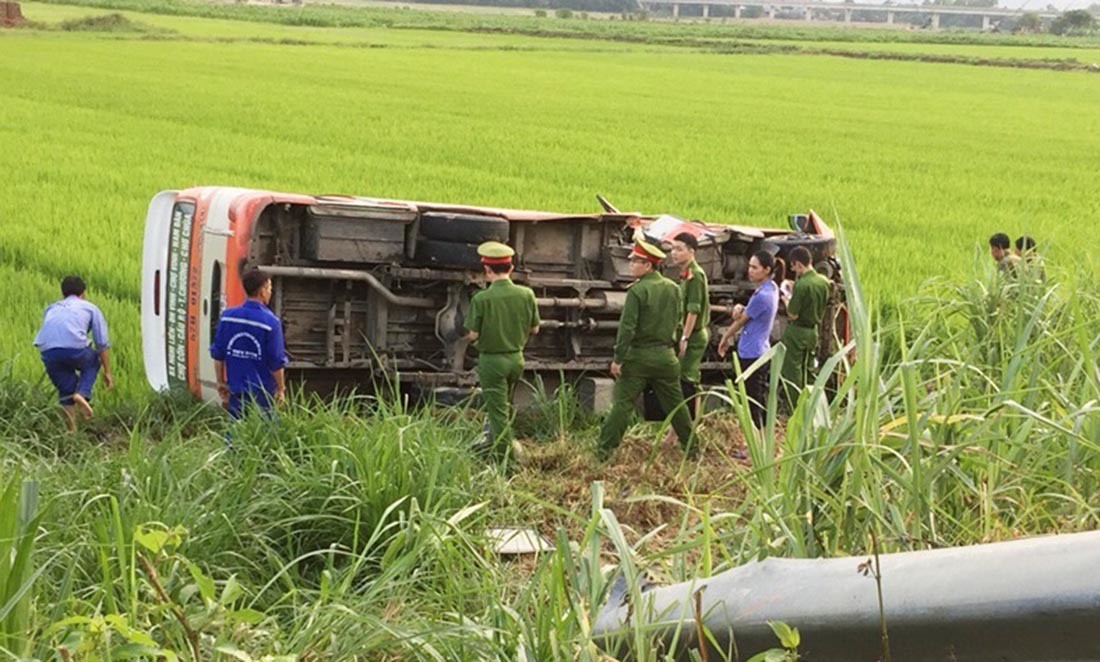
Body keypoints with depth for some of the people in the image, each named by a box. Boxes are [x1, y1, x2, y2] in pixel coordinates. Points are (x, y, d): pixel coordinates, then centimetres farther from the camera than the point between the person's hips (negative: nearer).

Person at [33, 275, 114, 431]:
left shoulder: (51, 309, 34)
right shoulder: (90, 308, 24)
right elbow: (102, 344, 20)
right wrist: (107, 372, 27)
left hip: (47, 351, 3)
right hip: (74, 347, -3)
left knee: (65, 388, 23)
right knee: (92, 362, 30)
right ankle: (82, 394, 3)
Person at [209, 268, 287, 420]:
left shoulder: (227, 316, -1)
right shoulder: (271, 322, -14)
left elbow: (217, 354, 5)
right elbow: (276, 362, -11)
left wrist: (221, 382, 16)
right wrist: (281, 389, 3)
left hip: (236, 392, 4)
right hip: (262, 394, -4)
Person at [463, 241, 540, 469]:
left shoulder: (481, 299, -19)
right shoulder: (526, 295, -7)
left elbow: (472, 335, -15)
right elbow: (534, 329, 4)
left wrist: (472, 337, 7)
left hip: (491, 360, -5)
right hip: (517, 358, 5)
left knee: (498, 412, 2)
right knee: (504, 408, 25)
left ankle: (503, 463, 4)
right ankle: (493, 447, 38)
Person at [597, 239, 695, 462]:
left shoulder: (638, 290, -14)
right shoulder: (673, 289, 5)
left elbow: (627, 327, -16)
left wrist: (618, 358, -12)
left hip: (638, 356, -5)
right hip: (666, 356, 5)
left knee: (622, 403, -2)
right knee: (676, 404, 15)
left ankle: (604, 449, -3)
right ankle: (692, 448, 21)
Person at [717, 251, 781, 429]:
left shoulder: (763, 296, -22)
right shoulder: (772, 288, 7)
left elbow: (742, 320, -8)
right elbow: (749, 313, 14)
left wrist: (725, 339, 8)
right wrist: (739, 308, -9)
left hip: (751, 354, -10)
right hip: (762, 351, 10)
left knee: (753, 403, -4)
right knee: (761, 399, 16)